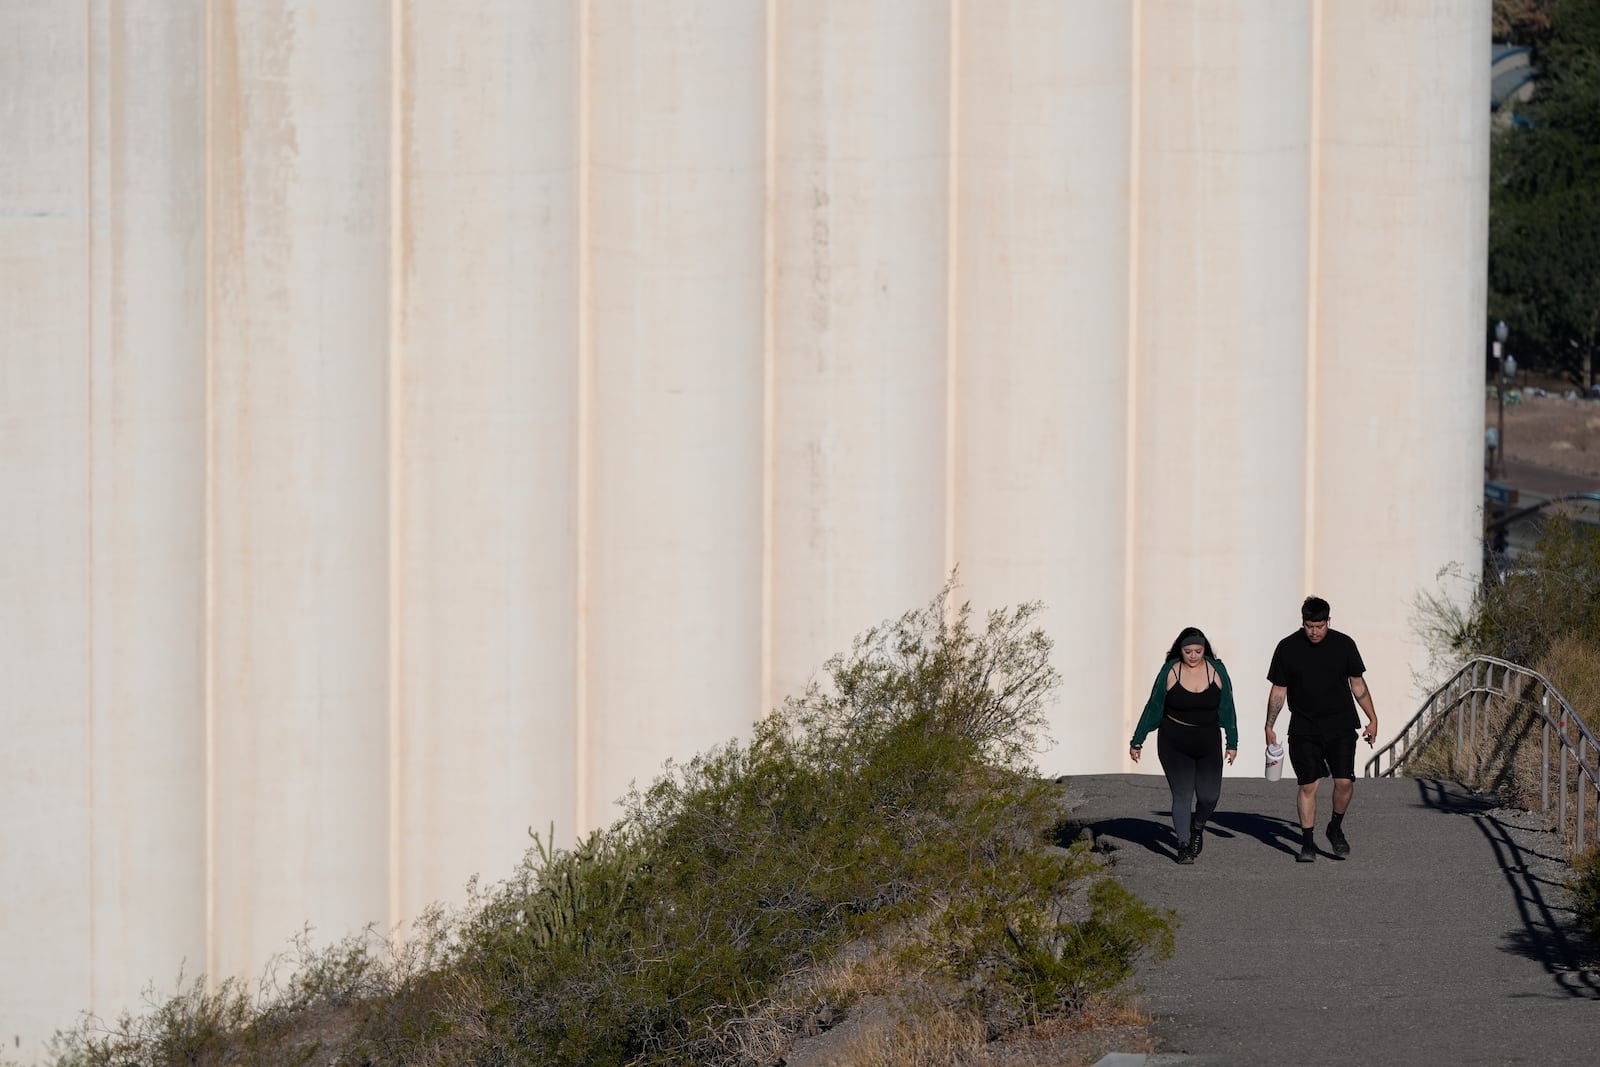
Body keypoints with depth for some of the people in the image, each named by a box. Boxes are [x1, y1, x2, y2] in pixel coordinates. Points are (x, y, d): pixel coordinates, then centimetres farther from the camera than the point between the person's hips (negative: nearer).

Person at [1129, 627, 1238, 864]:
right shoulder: (1170, 672, -6)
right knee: (1182, 795, -7)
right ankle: (1183, 846, -1)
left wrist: (1232, 742, 7)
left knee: (1209, 796, -1)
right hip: (1174, 744, -2)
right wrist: (1137, 741, 4)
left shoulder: (1216, 671, -2)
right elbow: (1153, 708, 2)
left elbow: (1227, 709, 6)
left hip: (1208, 744, 2)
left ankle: (1197, 827, 30)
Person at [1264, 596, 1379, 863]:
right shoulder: (1288, 648, 0)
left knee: (1344, 781, -10)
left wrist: (1372, 719, 9)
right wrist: (1269, 726, 2)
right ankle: (1308, 843, 4)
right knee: (1308, 785, -4)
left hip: (1341, 727, 0)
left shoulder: (1343, 644, 2)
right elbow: (1279, 691, 6)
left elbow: (1357, 684, 11)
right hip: (1304, 729, 0)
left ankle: (1336, 828, 14)